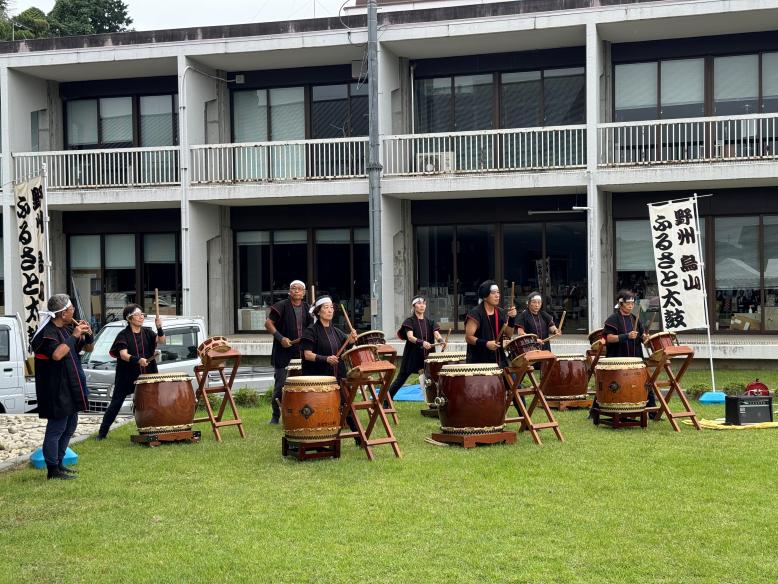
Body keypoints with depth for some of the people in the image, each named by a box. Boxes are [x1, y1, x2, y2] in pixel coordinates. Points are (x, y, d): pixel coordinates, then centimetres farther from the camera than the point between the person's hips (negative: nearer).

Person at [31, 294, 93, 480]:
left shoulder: (68, 328, 10)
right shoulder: (47, 332, -16)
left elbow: (88, 348, 19)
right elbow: (57, 354, -33)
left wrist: (88, 335, -2)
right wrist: (74, 336, -24)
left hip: (70, 387, 10)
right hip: (56, 389, -10)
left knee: (70, 426, 17)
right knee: (56, 429, -5)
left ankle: (59, 463, 28)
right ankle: (53, 470, 1)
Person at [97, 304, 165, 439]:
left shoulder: (147, 332, 7)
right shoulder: (123, 335, -7)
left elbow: (161, 340, -7)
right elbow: (123, 354, -20)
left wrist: (159, 328, -26)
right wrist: (137, 360, -38)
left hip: (146, 375, 4)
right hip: (127, 376, -4)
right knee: (116, 403, 1)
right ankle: (102, 432, 8)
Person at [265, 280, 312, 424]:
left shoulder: (307, 308, 12)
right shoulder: (281, 306, -4)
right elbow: (268, 323, -5)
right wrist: (280, 338, -16)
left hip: (301, 353, 5)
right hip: (283, 352, -4)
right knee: (281, 384, -2)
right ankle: (275, 415, 11)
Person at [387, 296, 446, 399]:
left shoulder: (430, 322, 10)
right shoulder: (409, 321, -3)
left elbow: (437, 335, -5)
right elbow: (410, 337, -19)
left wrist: (441, 340, -29)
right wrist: (422, 342, -37)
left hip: (427, 356, 4)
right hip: (412, 356, -4)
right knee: (401, 379, 1)